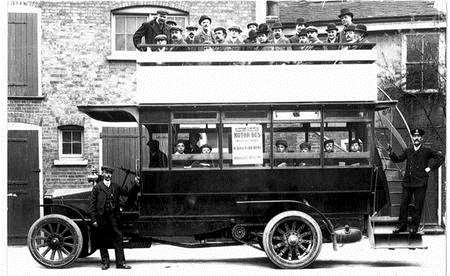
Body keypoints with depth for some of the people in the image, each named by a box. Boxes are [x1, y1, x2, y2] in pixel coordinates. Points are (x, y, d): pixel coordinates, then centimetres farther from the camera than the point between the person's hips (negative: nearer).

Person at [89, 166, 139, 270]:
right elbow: (92, 204, -1)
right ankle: (105, 263, 16)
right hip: (101, 218, -2)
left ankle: (120, 262, 2)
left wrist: (136, 185, -3)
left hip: (114, 217, 2)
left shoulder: (116, 187, 10)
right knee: (102, 241, 5)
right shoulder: (97, 187, 1)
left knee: (118, 239, -1)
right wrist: (93, 219, -7)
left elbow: (128, 193, 13)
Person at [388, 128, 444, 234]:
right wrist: (391, 153, -2)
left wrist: (430, 167, -2)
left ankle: (414, 227, 11)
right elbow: (398, 159, 14)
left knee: (418, 206, 1)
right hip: (407, 182, 3)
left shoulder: (427, 151, 2)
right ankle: (402, 225, 13)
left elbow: (440, 157, 4)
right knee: (403, 204, 4)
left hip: (420, 183, -3)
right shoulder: (407, 151, 12)